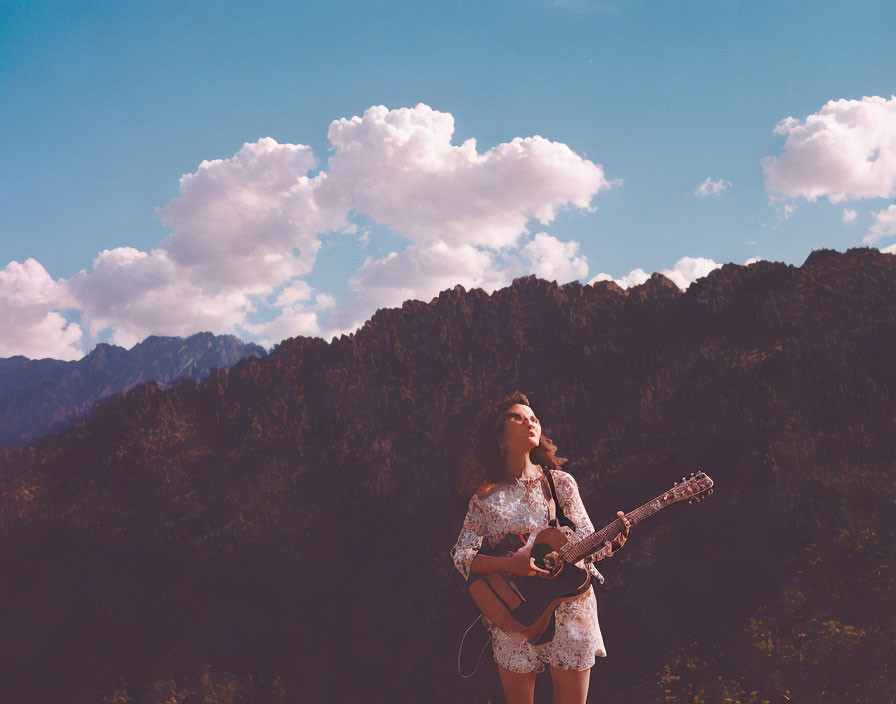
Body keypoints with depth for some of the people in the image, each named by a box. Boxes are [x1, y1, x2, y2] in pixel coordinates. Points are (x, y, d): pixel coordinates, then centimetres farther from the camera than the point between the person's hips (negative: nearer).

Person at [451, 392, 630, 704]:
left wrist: (612, 542, -20)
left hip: (568, 610, 1)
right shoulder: (485, 496, 0)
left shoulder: (560, 483, 3)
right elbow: (462, 555, -5)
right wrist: (510, 564, -21)